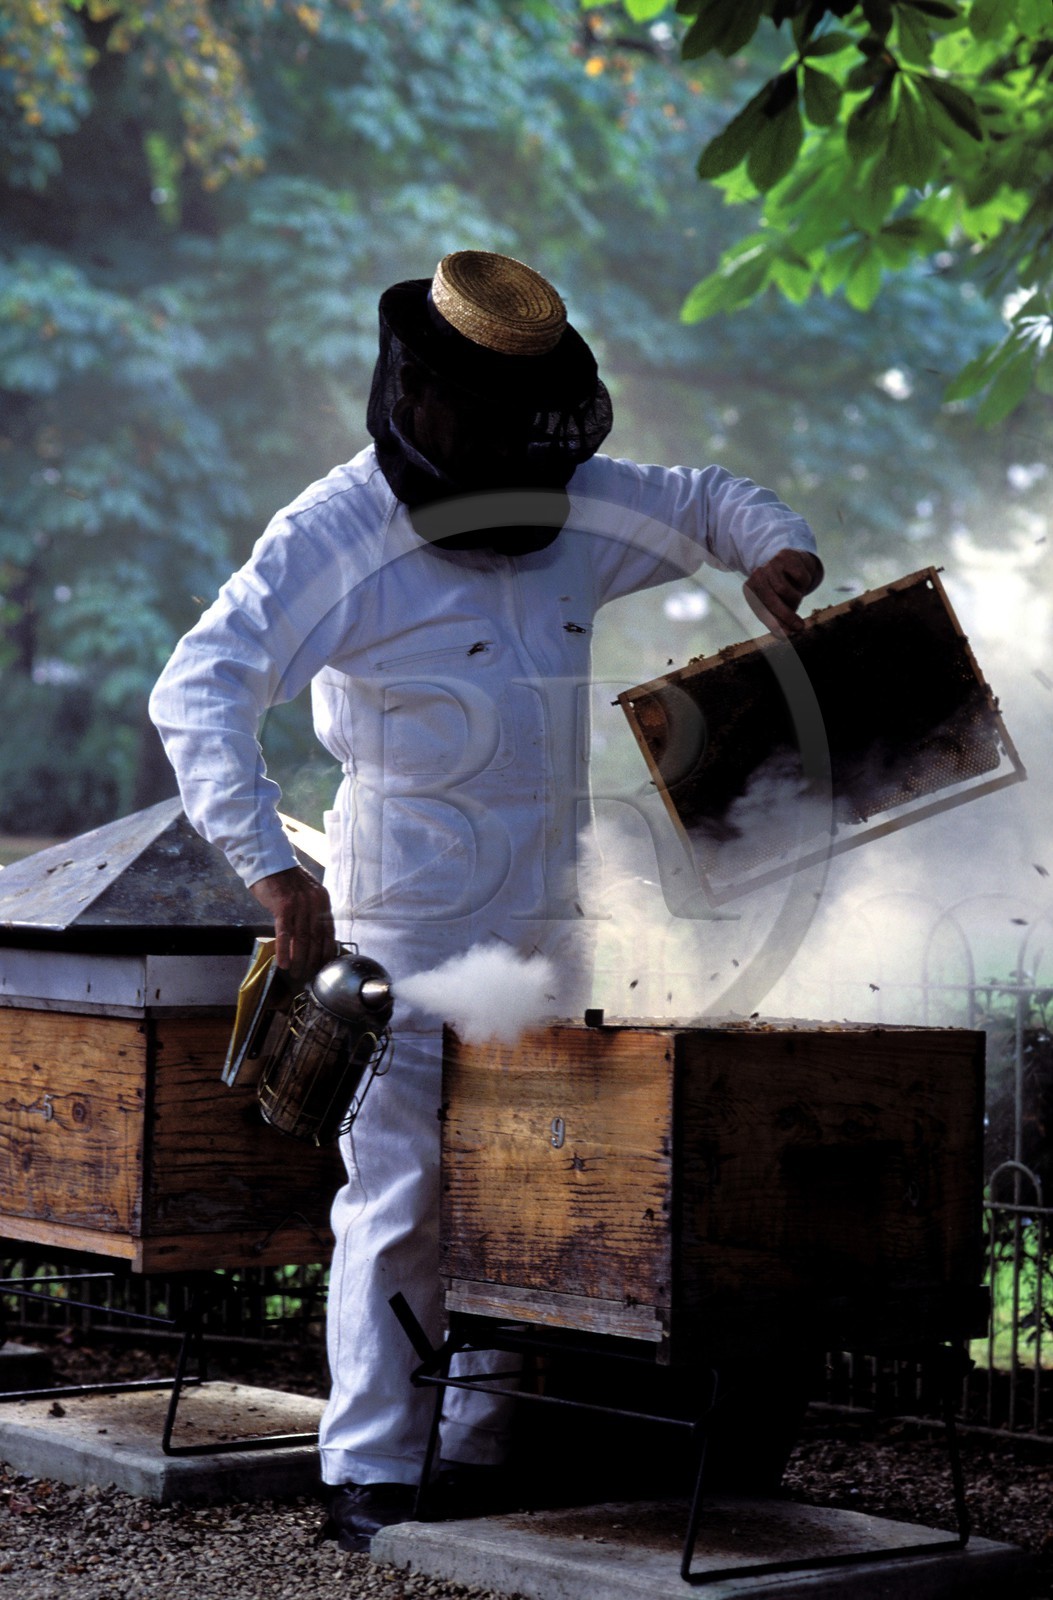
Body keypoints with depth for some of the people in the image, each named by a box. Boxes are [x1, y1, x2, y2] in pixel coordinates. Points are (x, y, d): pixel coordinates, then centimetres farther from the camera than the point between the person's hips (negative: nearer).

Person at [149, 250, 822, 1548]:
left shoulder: (572, 505, 7)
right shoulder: (334, 537, -13)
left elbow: (703, 503, 24)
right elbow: (197, 694, -22)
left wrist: (773, 551, -1)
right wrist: (271, 866, -34)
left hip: (545, 924, 7)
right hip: (407, 929, -7)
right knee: (402, 1197, -6)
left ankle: (490, 1445, 24)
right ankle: (371, 1476, 2)